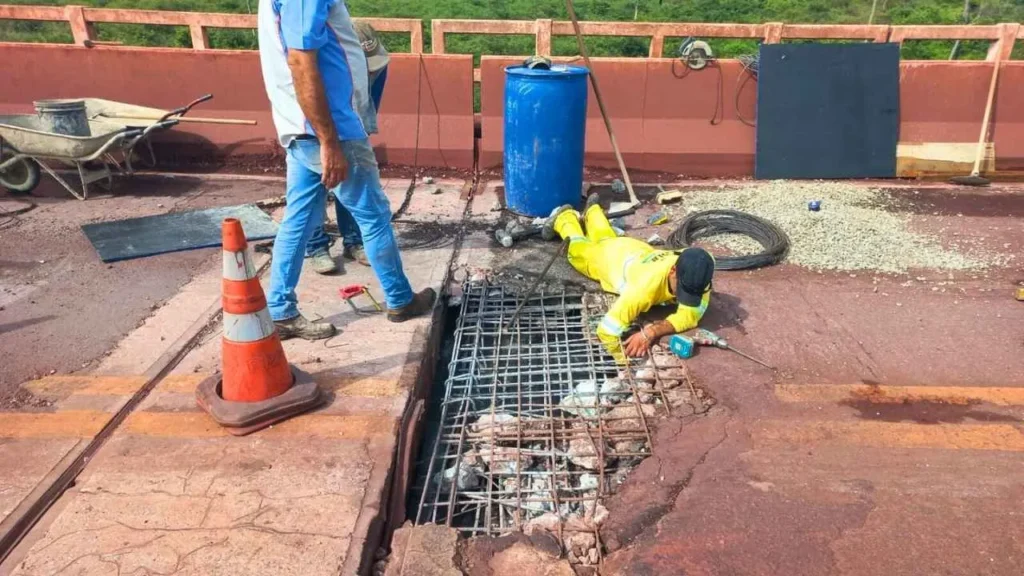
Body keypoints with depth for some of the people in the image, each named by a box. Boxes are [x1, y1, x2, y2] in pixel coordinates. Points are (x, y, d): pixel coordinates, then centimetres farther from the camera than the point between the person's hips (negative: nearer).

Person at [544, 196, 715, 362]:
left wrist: (651, 332, -55)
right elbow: (607, 330, -55)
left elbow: (691, 315, -40)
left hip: (640, 252, 4)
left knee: (605, 238, 37)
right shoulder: (649, 282, -54)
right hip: (614, 257, -3)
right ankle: (564, 218, 57)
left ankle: (593, 210, 65)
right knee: (579, 249, 31)